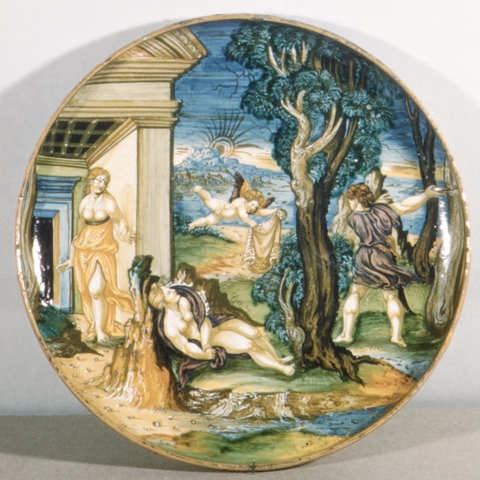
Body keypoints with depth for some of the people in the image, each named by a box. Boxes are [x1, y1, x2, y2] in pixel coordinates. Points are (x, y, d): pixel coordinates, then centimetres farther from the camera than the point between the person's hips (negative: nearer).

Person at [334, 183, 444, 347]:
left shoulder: (352, 218, -4)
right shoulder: (380, 209, -4)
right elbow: (404, 206, -13)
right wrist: (426, 195, -8)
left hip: (363, 260, 0)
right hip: (383, 260, 0)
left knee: (355, 295, 10)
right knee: (391, 297, 8)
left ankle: (346, 334, 5)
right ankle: (397, 334, -4)